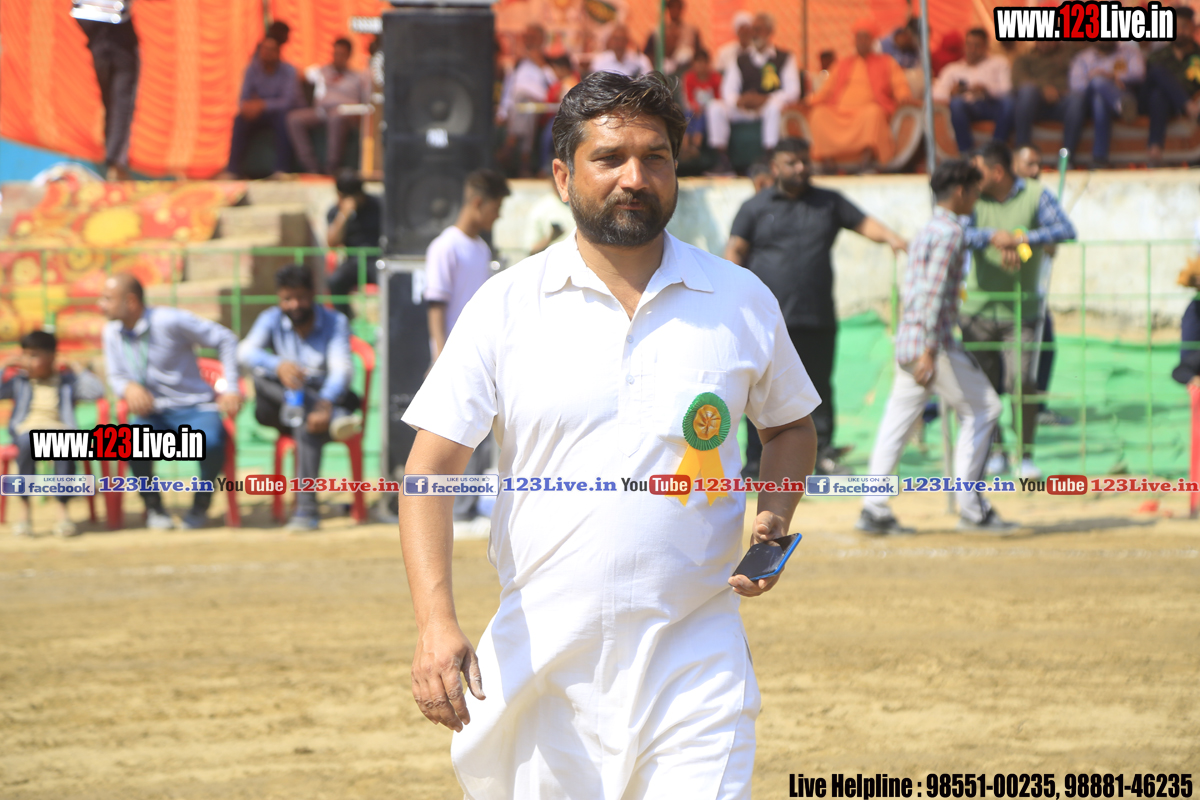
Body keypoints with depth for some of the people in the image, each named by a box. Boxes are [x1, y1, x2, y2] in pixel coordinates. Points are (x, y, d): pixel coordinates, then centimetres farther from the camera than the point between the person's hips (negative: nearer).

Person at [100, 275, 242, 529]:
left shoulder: (169, 321, -14)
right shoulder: (112, 332, 2)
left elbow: (226, 339, -7)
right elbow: (115, 377, 11)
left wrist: (231, 389, -10)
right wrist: (129, 387, -16)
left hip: (194, 406, -3)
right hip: (155, 413, 3)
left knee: (211, 442, -36)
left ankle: (201, 504, -6)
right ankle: (153, 506, -7)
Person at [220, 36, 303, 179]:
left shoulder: (288, 71, -15)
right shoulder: (252, 69, -4)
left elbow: (289, 101, -26)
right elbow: (243, 99, -6)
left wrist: (262, 105, -39)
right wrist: (246, 107, -32)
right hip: (262, 114, 4)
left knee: (282, 118, -38)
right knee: (240, 120, -24)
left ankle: (282, 169, -39)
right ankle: (233, 169, -25)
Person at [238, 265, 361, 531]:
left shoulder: (334, 322, -2)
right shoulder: (272, 319, 4)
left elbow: (342, 369, -18)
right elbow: (245, 352, -15)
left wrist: (324, 405, -40)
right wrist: (278, 366, -38)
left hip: (328, 397, -3)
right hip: (281, 405, 3)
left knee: (308, 424, -39)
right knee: (262, 375, -30)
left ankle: (306, 510, -48)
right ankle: (336, 420, -45)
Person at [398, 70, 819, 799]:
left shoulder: (741, 301, 5)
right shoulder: (506, 305, 0)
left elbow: (790, 422, 22)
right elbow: (431, 467, -2)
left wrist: (773, 522, 1)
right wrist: (436, 620, -16)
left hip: (695, 671, 0)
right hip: (541, 671, 0)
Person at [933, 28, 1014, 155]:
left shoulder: (999, 63, 23)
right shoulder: (953, 69, 26)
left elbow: (1007, 90, 3)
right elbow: (937, 93, 8)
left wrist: (986, 89, -18)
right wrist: (951, 93, -17)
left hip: (993, 104, -1)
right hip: (969, 108, 1)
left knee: (1009, 100, -35)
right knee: (956, 102, -35)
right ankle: (967, 153, -38)